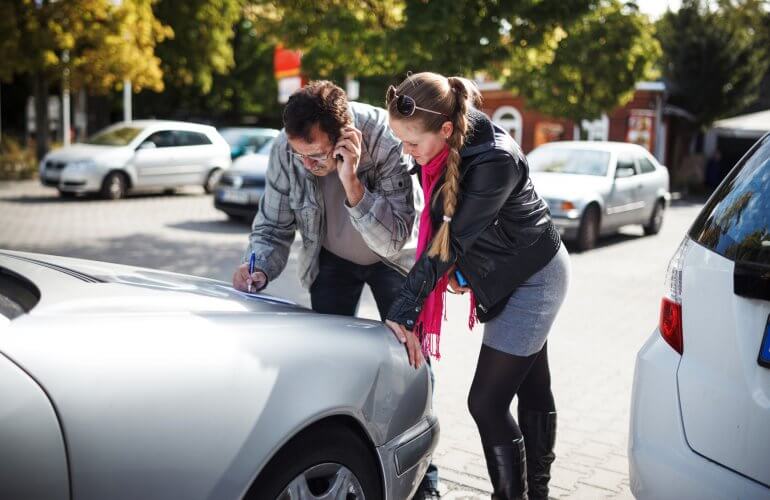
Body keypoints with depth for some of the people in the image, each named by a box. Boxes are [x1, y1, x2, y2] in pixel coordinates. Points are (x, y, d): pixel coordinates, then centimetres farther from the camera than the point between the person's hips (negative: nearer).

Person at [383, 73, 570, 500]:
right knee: (532, 390, 19)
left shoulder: (494, 160, -33)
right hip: (511, 278, 8)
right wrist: (456, 270, -3)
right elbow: (440, 227, 5)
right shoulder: (443, 147, -10)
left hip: (534, 280, -8)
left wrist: (402, 314, -27)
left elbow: (454, 239, -31)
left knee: (487, 402, -7)